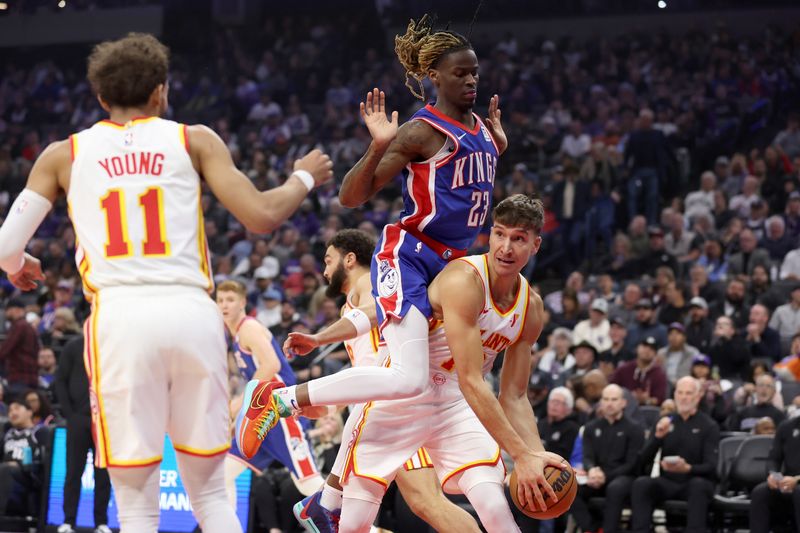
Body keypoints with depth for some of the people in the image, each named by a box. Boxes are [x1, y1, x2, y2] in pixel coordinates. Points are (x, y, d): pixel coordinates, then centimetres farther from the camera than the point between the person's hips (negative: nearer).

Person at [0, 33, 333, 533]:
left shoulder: (64, 154, 14)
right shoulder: (194, 140, 12)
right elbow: (261, 216, 4)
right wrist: (303, 177, 24)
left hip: (120, 316, -1)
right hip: (191, 312, 1)